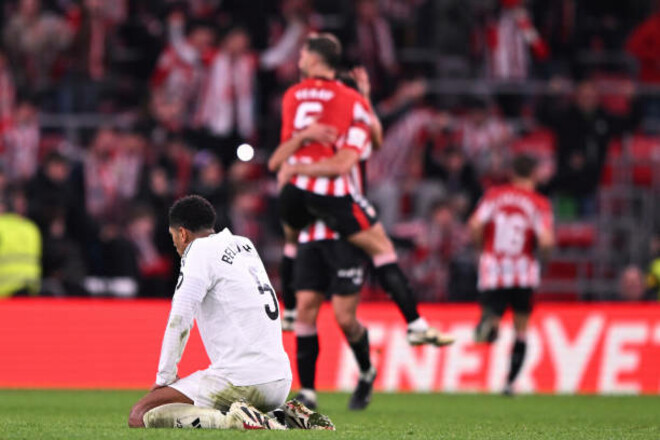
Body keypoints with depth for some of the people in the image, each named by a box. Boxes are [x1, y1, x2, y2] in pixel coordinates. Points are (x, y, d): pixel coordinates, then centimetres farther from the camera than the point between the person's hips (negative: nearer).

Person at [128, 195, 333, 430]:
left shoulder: (201, 251, -4)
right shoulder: (244, 245, 20)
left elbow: (180, 320, -10)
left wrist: (164, 377, -2)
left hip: (241, 381, -8)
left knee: (141, 417, -8)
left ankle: (233, 420, -21)